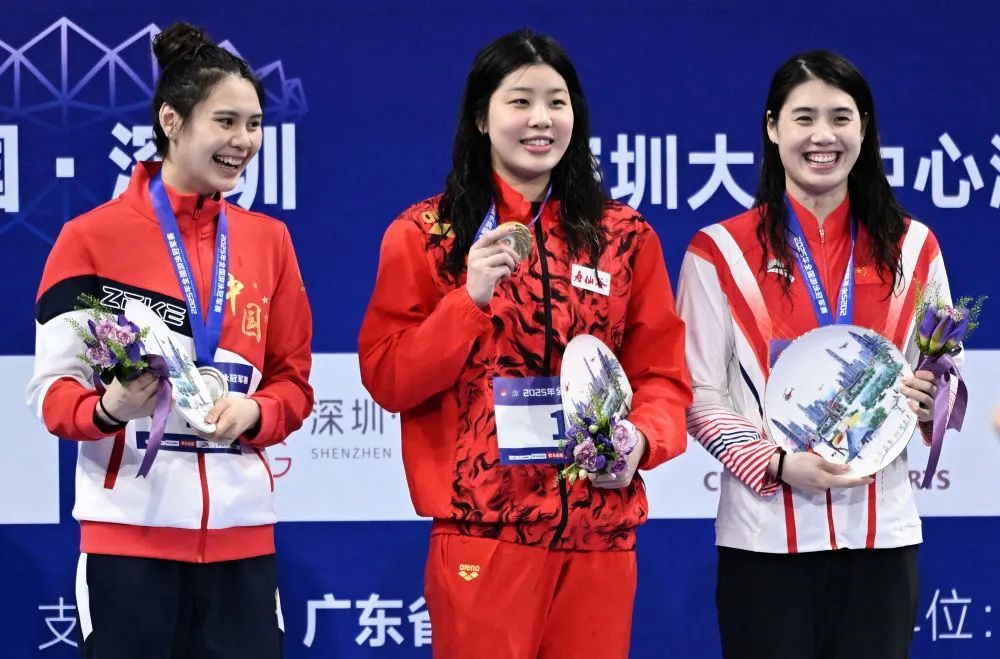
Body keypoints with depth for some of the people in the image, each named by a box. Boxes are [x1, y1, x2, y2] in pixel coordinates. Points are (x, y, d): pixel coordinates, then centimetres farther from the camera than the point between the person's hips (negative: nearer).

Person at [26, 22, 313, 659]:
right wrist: (108, 407, -22)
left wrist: (253, 411, -8)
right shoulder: (92, 237, -1)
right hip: (130, 527, -3)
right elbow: (53, 390, -2)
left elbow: (294, 380, 13)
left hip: (240, 528, 4)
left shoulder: (269, 239, 12)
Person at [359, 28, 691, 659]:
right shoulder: (426, 234, 3)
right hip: (480, 533, -2)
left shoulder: (626, 237, 8)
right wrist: (470, 299, -14)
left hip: (599, 534, 2)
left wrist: (641, 439, -10)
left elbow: (662, 375, 10)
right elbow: (386, 379, -2)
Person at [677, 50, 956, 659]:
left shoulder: (911, 246, 9)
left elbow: (947, 379, 15)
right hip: (766, 537, -2)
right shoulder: (720, 252, 1)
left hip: (882, 533, 2)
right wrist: (779, 466, -17)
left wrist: (933, 398, -9)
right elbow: (701, 397, -1)